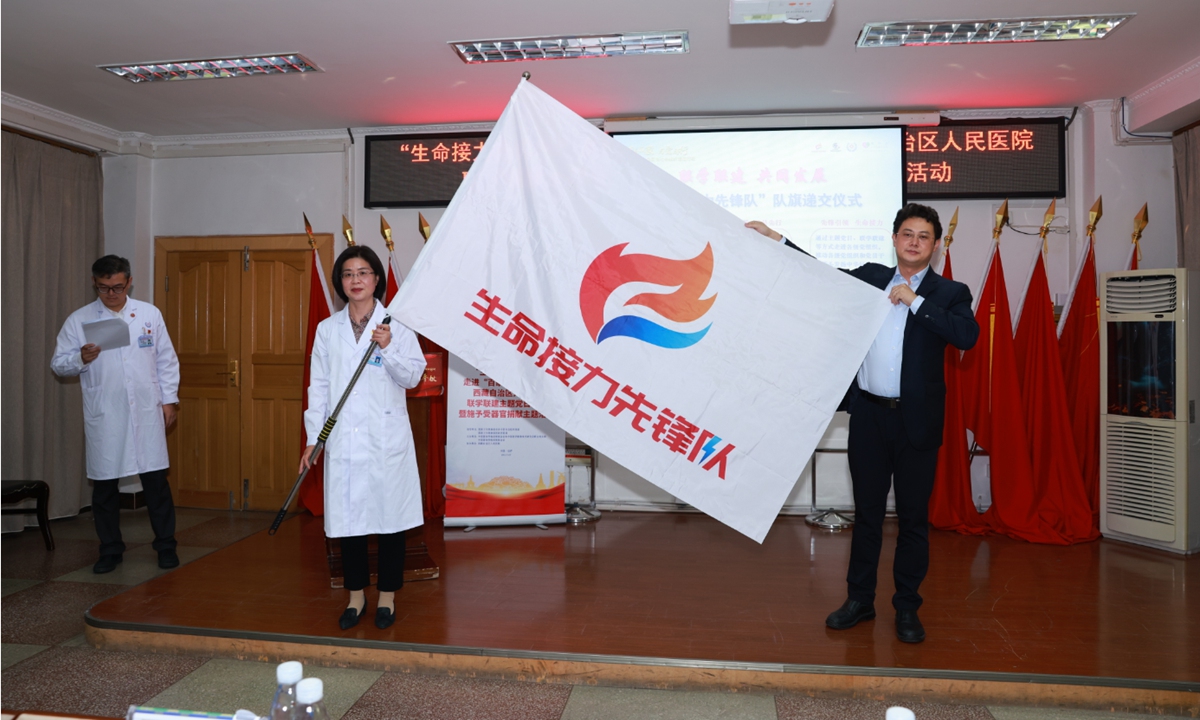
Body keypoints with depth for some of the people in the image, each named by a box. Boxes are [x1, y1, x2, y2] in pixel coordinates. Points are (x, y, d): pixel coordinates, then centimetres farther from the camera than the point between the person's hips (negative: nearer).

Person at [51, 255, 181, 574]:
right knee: (104, 484, 8)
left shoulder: (150, 314, 5)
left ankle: (165, 545, 16)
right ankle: (111, 550, 22)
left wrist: (169, 400, 4)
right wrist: (81, 359, -17)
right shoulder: (79, 320, 2)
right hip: (103, 416, 0)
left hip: (146, 412, 0)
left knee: (156, 481, 3)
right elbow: (58, 364, 4)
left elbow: (167, 360, 8)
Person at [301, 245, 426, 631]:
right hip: (343, 437, 2)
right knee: (347, 515, 9)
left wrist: (388, 349, -19)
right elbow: (319, 386, 9)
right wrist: (312, 438, 6)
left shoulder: (396, 324, 0)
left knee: (390, 515, 5)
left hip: (387, 436, -2)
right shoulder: (328, 329, 8)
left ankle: (387, 596, 20)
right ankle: (356, 595, 25)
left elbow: (413, 376, -3)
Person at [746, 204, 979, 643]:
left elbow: (967, 335, -15)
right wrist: (777, 239, 13)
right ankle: (859, 599, 25)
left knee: (913, 517, 7)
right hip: (868, 414, 2)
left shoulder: (949, 293, 1)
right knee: (866, 511, 12)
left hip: (916, 420, -2)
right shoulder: (870, 277, 10)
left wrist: (915, 301, -17)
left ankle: (907, 608, 22)